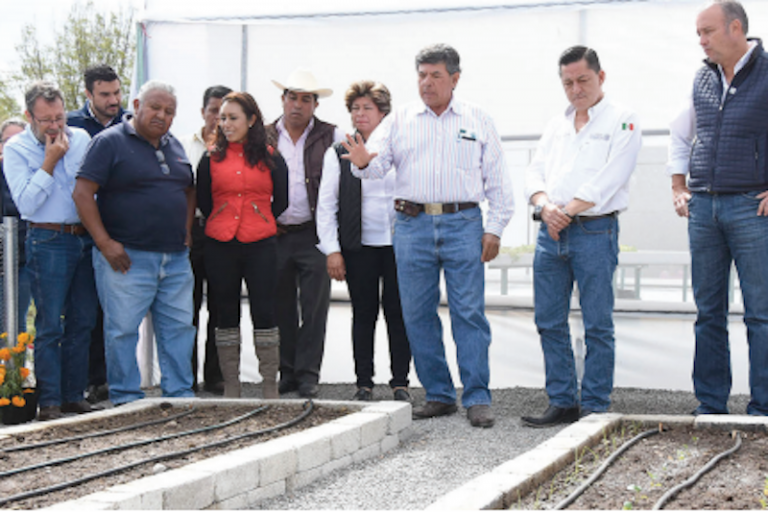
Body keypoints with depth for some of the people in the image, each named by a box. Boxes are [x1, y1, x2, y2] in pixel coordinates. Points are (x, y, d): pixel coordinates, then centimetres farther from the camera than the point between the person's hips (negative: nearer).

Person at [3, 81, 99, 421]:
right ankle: (49, 402, 1)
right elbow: (26, 204, -13)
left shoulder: (81, 138, 8)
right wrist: (50, 161, -13)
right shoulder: (16, 149, -3)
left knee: (82, 321, 7)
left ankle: (75, 395, 16)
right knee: (50, 325, -4)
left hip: (85, 238, 4)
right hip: (49, 242, -4)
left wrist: (66, 157, -1)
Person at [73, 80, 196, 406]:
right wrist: (105, 242, -15)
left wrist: (186, 230, 11)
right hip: (127, 257, -6)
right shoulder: (110, 141, -5)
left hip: (175, 258, 6)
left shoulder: (173, 146, 16)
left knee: (179, 327, 8)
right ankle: (126, 400, 7)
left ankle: (180, 396, 17)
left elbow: (189, 190, 27)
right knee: (122, 329, -2)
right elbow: (83, 193, -11)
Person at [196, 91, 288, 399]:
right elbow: (202, 201, 14)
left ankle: (270, 388, 5)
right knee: (227, 315, 5)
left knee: (264, 313, -2)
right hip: (220, 247, 2)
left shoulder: (271, 159, 4)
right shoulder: (211, 159, 7)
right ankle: (230, 388, 12)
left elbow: (281, 201, 10)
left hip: (261, 246, -1)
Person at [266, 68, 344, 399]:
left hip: (314, 234, -2)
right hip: (274, 234, 2)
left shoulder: (331, 136, 4)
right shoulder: (264, 138, 8)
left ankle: (308, 374, 5)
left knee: (314, 306, -2)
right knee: (281, 307, 7)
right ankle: (287, 372, 16)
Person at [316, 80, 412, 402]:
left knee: (398, 314, 0)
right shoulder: (338, 154, 6)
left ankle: (400, 383, 9)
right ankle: (364, 384, 10)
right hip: (359, 247, 0)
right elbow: (326, 205, 4)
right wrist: (332, 250, -3)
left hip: (398, 245, 0)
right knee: (363, 315, 2)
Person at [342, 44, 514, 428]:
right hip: (412, 225, 2)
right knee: (418, 314, 3)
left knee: (469, 312, -6)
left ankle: (477, 398, -1)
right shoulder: (399, 121, 11)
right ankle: (439, 395, 14)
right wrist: (364, 162, -25)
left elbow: (497, 180, 10)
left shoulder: (477, 121, 10)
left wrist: (495, 228, 2)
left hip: (463, 224, -2)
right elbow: (379, 161, -1)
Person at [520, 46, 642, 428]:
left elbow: (608, 180, -11)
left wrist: (568, 212, -12)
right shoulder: (557, 125, 19)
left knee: (597, 325, -3)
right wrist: (546, 207, -8)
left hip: (594, 231, -6)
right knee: (549, 322, 6)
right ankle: (562, 403, 13)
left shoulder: (622, 121, 0)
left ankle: (595, 407, 2)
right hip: (550, 234, 6)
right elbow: (534, 174, 12)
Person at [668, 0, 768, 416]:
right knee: (708, 312, 8)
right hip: (703, 206, 6)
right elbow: (679, 133, 26)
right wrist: (678, 187, 16)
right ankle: (710, 406, 15)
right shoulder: (703, 79, 11)